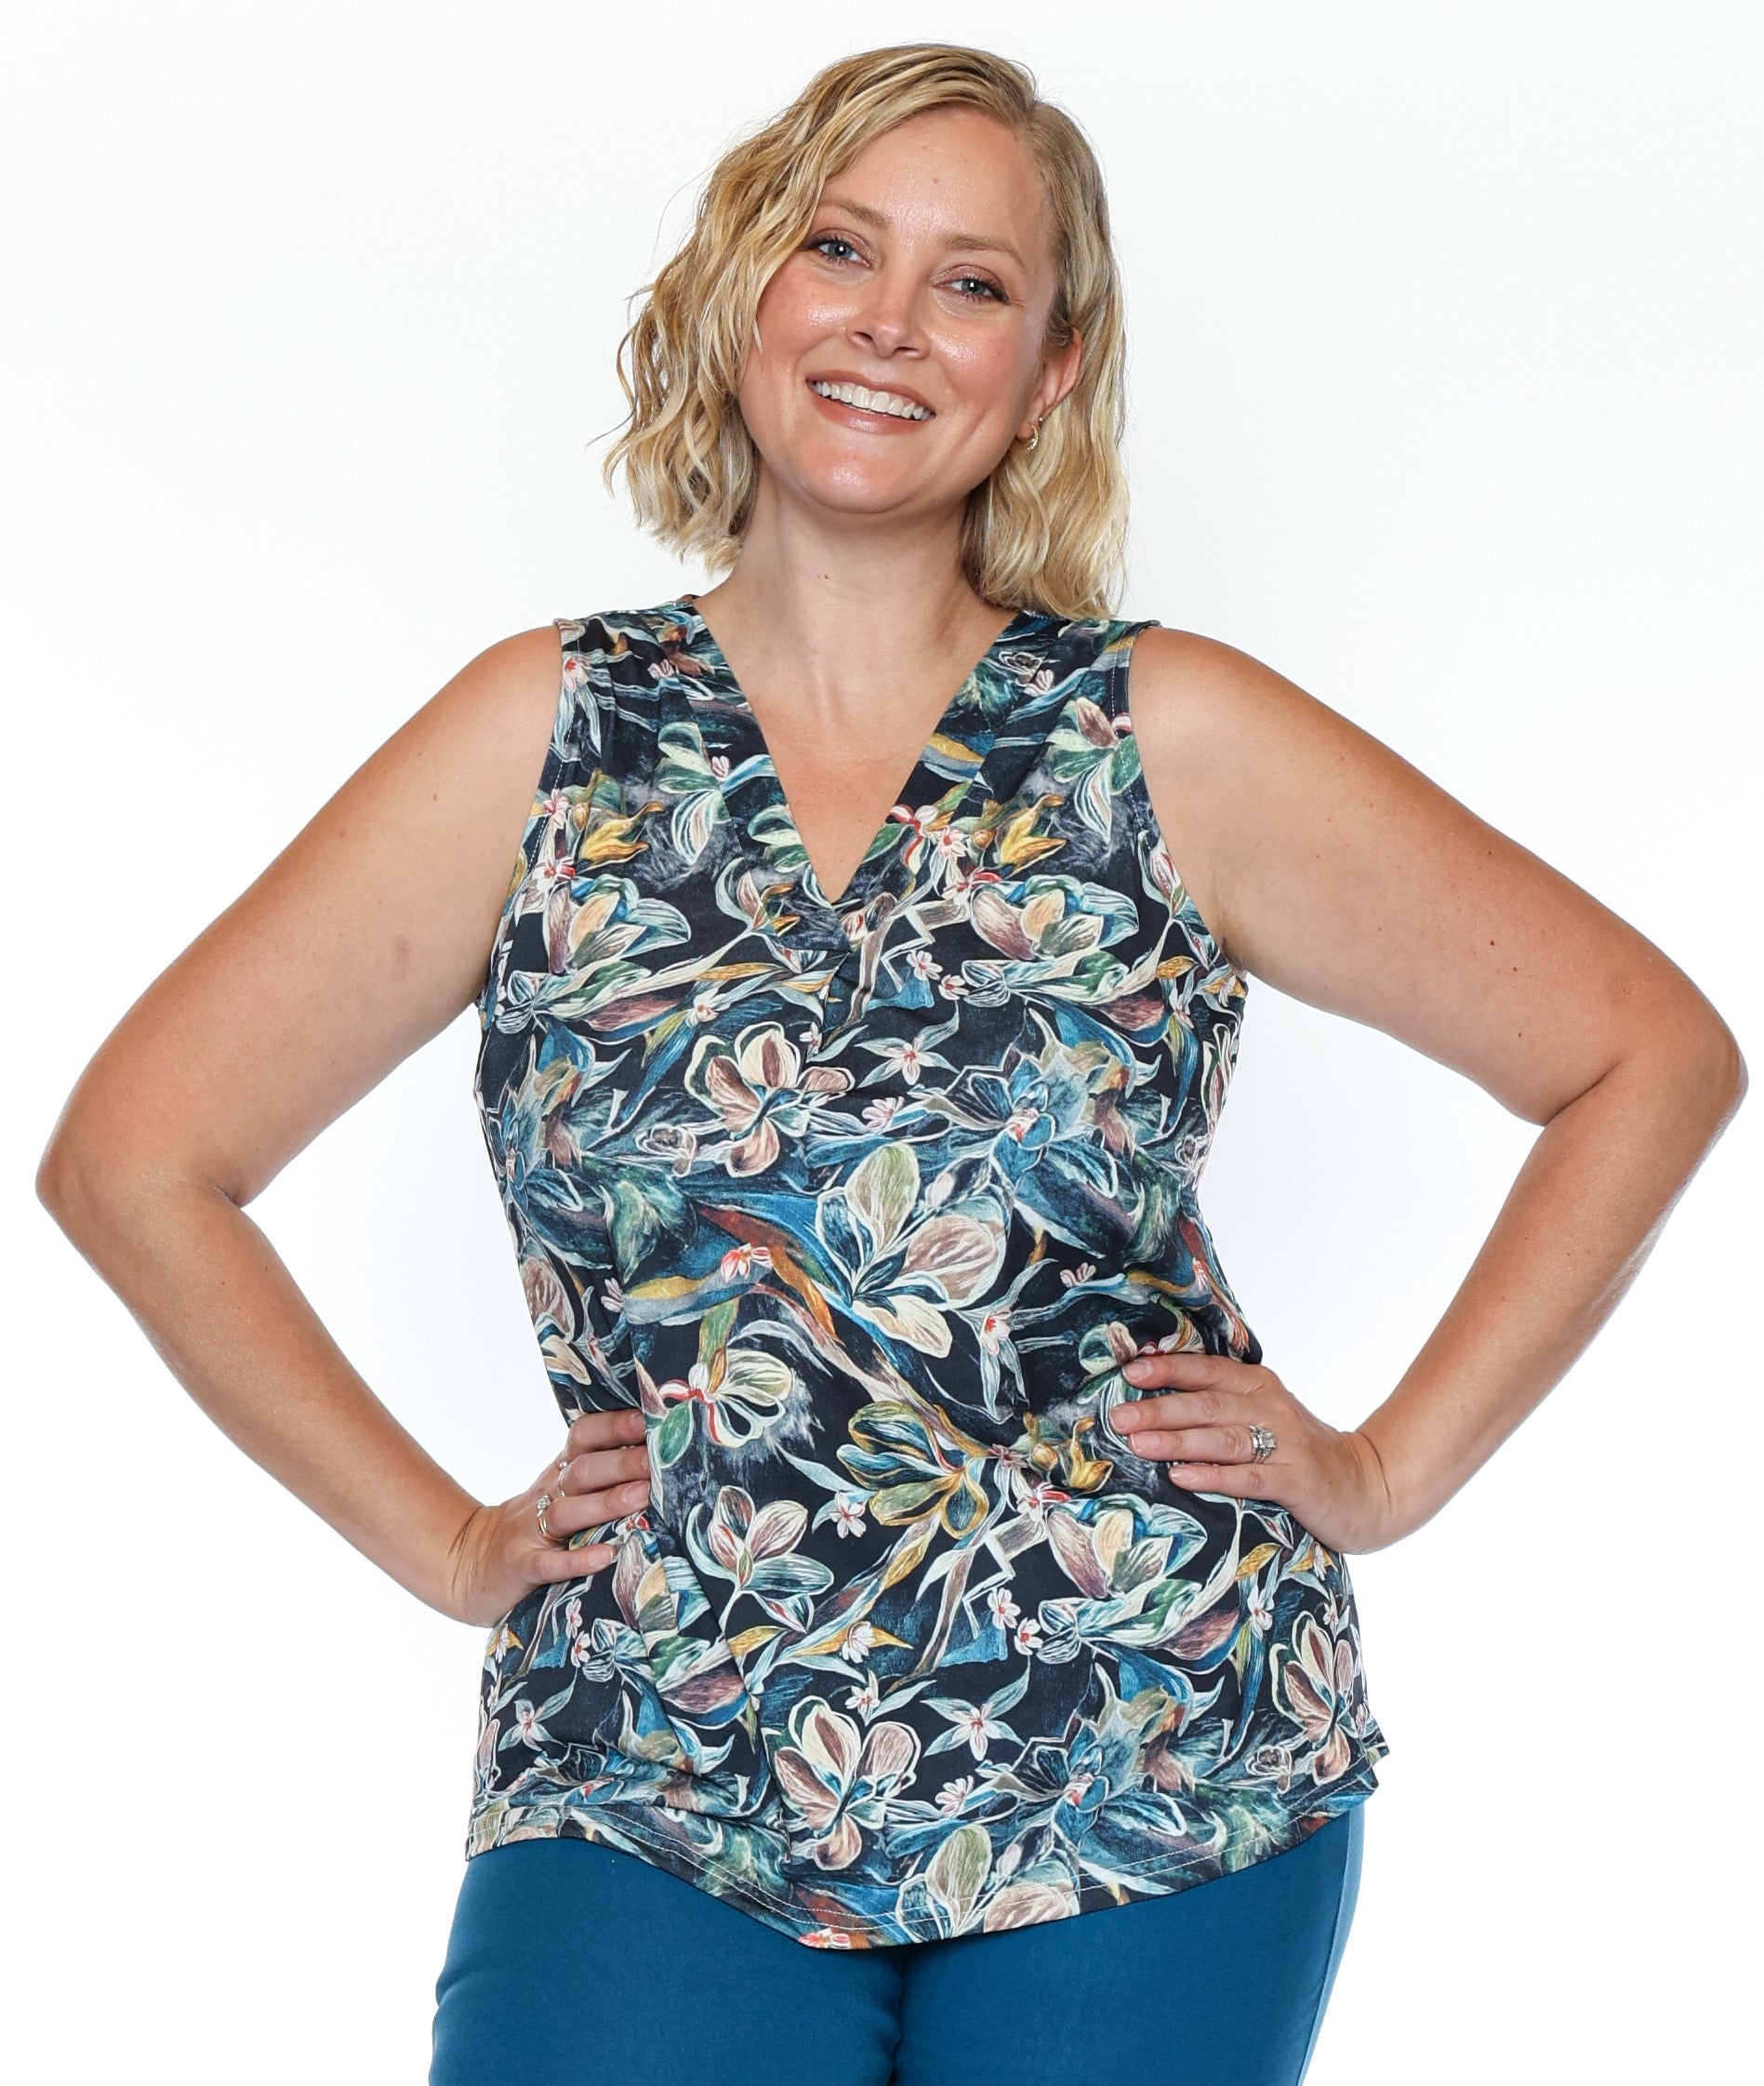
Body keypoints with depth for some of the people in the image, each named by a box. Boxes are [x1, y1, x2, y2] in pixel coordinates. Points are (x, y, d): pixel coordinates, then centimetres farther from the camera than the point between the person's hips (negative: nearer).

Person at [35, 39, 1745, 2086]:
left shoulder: (1172, 742, 2)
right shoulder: (551, 733, 4)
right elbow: (131, 1159, 7)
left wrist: (1390, 1465, 3)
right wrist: (442, 1537, 3)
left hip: (1154, 1764, 0)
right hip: (654, 1783, 0)